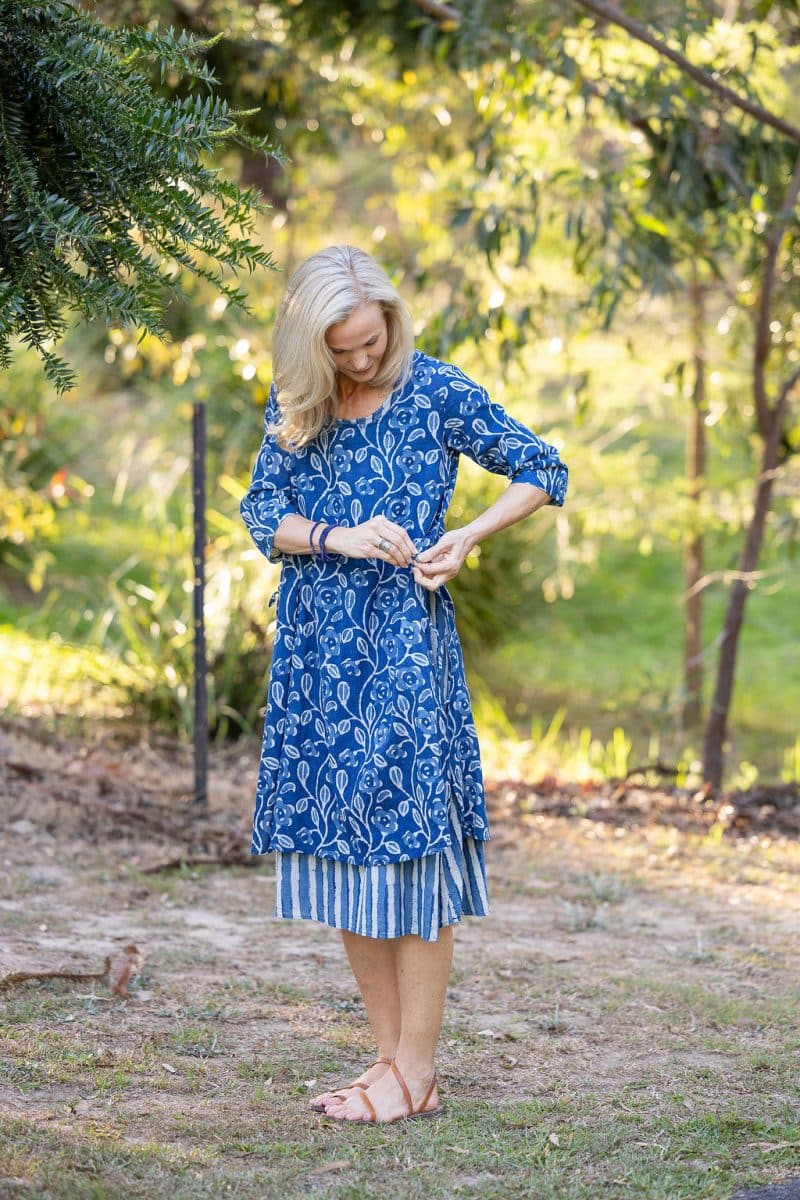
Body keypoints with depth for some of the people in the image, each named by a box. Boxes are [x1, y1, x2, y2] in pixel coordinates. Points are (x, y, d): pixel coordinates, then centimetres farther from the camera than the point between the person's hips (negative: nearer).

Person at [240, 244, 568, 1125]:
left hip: (404, 636, -5)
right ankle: (389, 1056, 15)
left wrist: (466, 537, -13)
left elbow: (543, 473, 1)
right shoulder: (295, 402, 8)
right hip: (316, 645, 5)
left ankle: (416, 1072, -2)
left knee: (407, 842, -7)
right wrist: (338, 538, -13)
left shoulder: (436, 393, -4)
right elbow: (260, 512, 4)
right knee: (340, 849, 6)